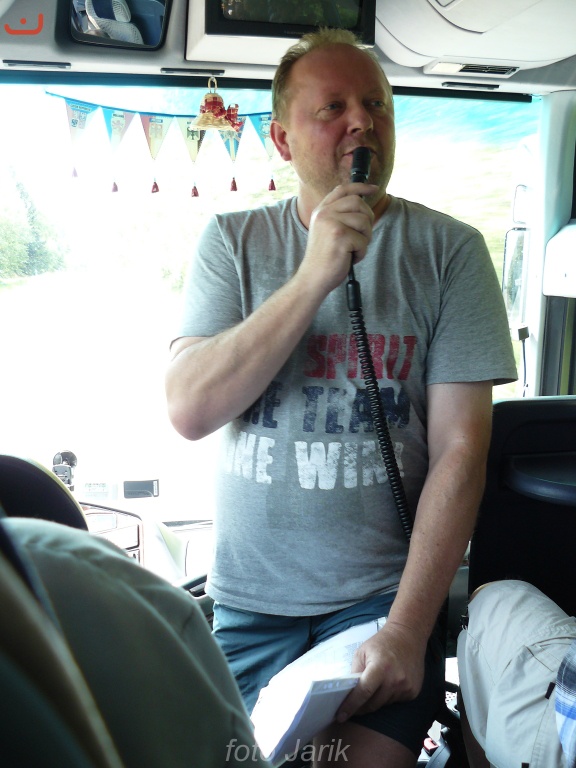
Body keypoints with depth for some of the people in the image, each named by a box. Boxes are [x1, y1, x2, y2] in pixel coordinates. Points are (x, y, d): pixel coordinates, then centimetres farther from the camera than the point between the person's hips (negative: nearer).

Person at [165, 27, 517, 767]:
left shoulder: (448, 250, -3)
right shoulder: (232, 243, 2)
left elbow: (459, 450, -8)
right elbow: (188, 411, -11)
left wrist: (407, 629, -15)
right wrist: (312, 278, -20)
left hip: (384, 592, -1)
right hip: (246, 598, 2)